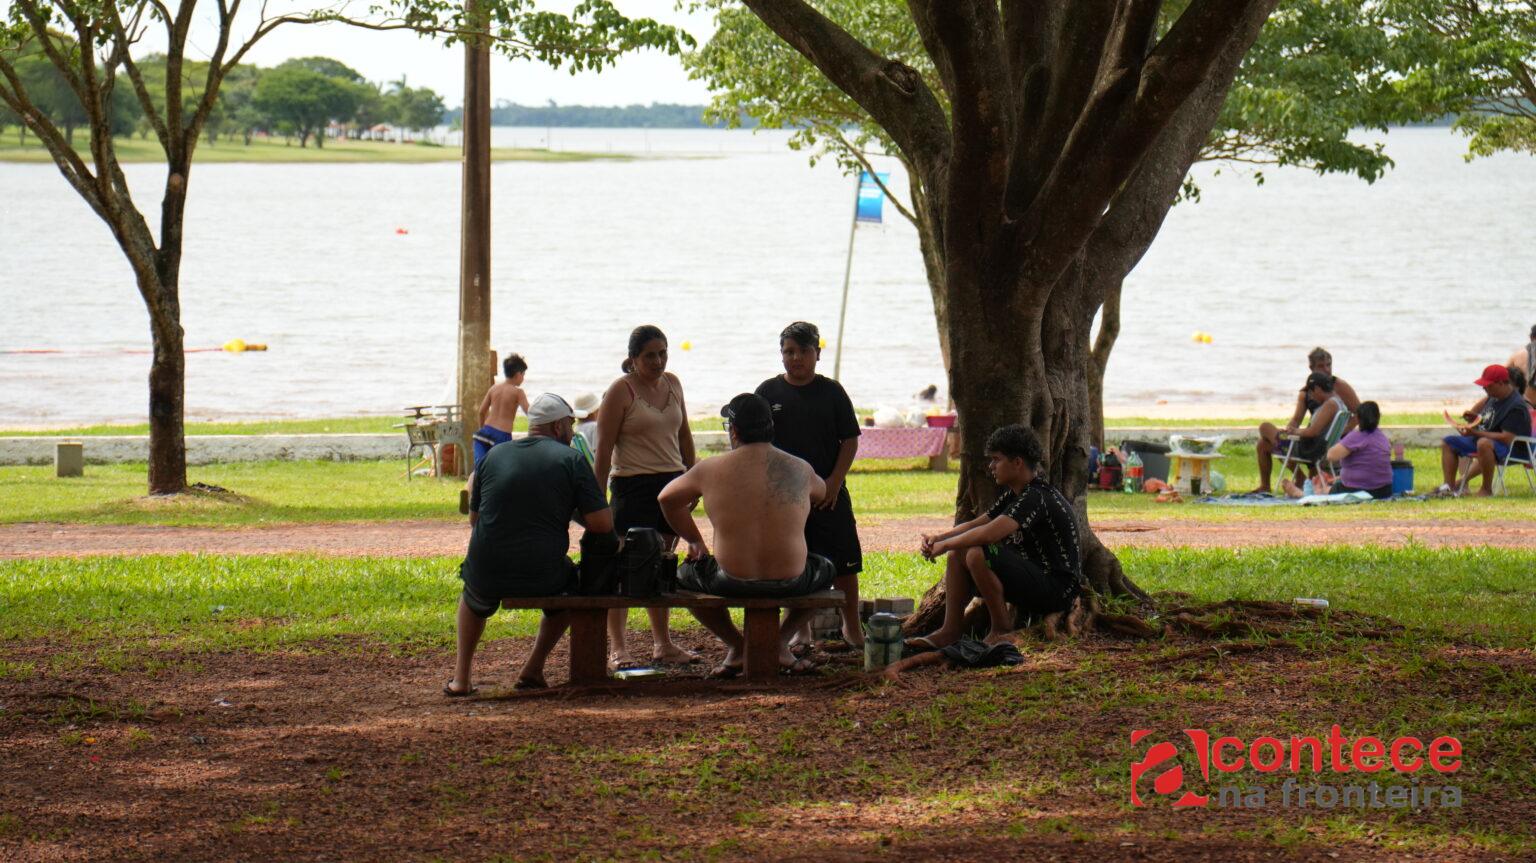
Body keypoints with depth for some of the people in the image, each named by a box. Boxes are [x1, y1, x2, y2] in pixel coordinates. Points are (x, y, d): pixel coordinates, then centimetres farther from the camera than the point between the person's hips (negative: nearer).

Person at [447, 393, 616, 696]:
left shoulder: (495, 455, 7)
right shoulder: (571, 459, -3)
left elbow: (474, 519, 15)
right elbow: (602, 524, -8)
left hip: (488, 575, 2)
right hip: (542, 577, -2)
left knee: (473, 594, 39)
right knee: (572, 582, 34)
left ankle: (461, 677, 29)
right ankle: (533, 669, 27)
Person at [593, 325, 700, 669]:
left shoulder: (672, 383, 11)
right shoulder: (620, 392, -7)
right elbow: (604, 449, -9)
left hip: (672, 482, 6)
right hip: (633, 484, -6)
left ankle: (663, 644, 16)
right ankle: (616, 646, -2)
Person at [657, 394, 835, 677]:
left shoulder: (710, 469, -2)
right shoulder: (800, 470, 2)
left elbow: (666, 498, 15)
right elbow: (822, 492, 26)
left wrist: (694, 541, 28)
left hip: (733, 584, -1)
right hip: (791, 583, 1)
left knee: (685, 574, 30)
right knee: (825, 569, 35)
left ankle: (735, 644, 21)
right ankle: (781, 640, 23)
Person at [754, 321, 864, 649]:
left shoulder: (831, 392, 3)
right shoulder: (768, 392, 4)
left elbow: (850, 441, 3)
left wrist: (834, 481, -8)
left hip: (828, 494, 0)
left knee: (844, 563, 0)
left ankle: (852, 628, 13)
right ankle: (801, 629, 15)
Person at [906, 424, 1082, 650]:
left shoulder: (1037, 497, -21)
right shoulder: (1014, 495, 12)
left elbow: (989, 533, -32)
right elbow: (976, 524, 16)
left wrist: (946, 544, -17)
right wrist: (938, 538, -2)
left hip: (1057, 588, -10)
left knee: (978, 554, -28)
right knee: (957, 555, 6)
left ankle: (1002, 629, -14)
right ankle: (950, 631, 2)